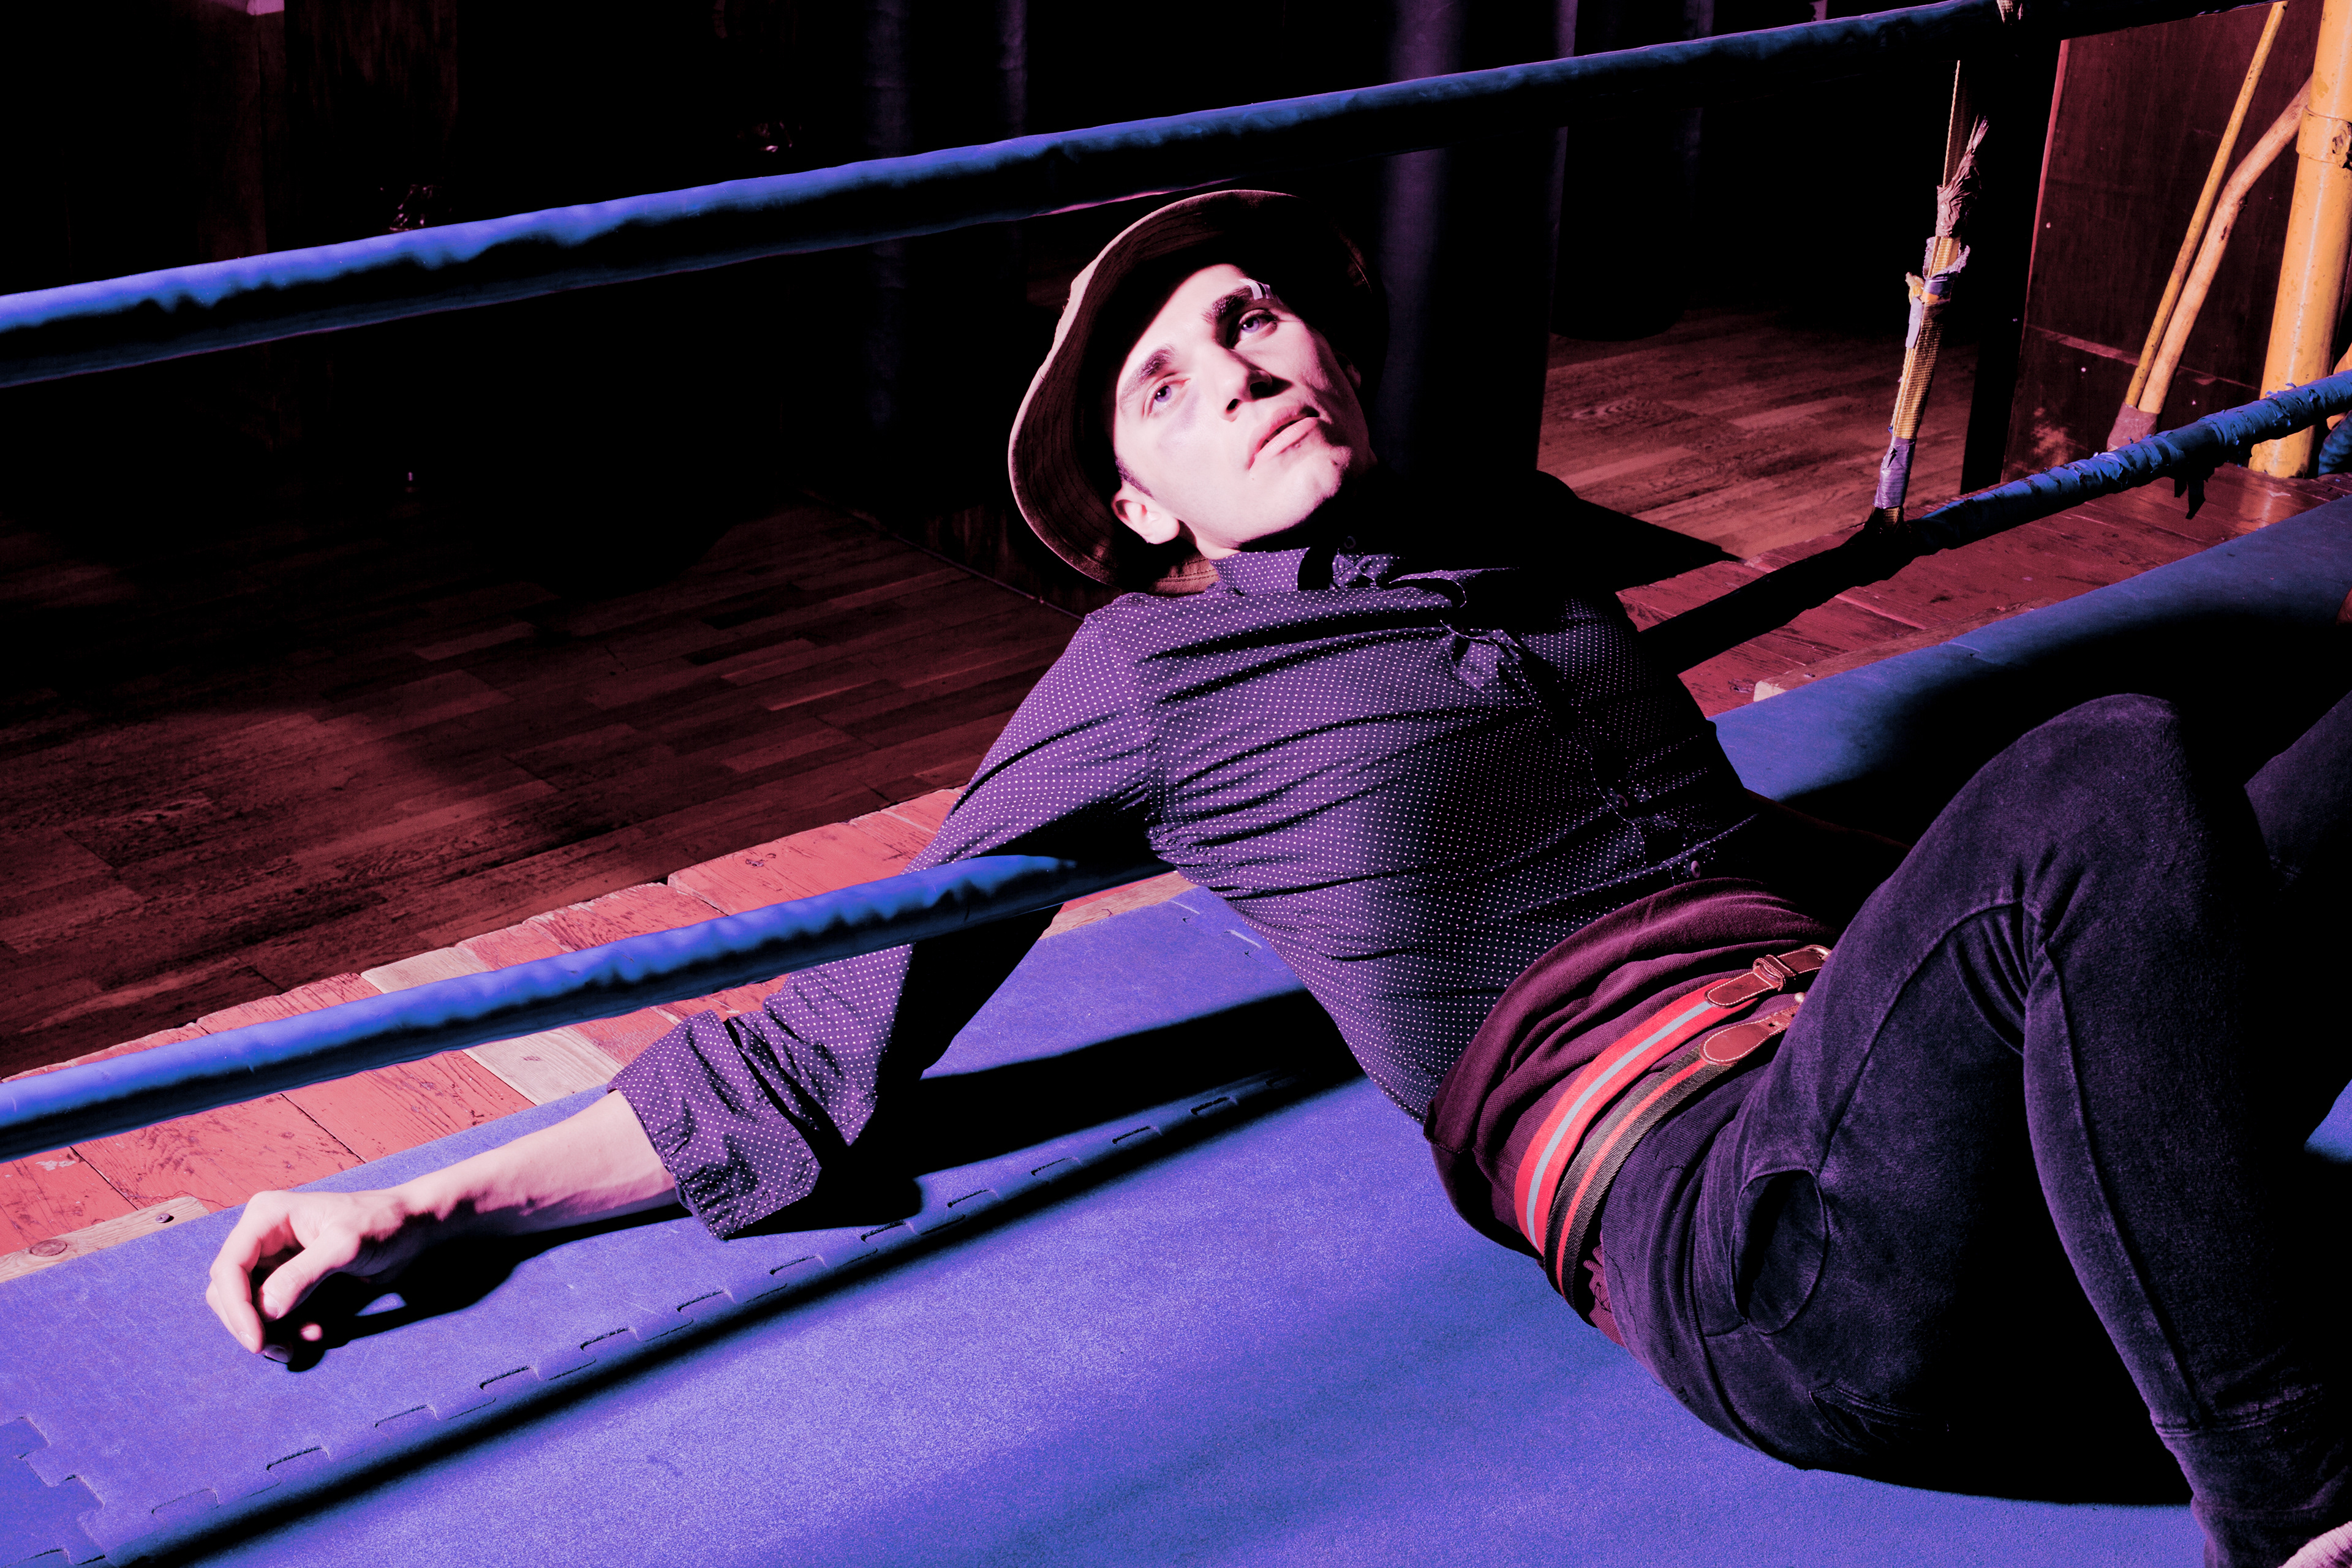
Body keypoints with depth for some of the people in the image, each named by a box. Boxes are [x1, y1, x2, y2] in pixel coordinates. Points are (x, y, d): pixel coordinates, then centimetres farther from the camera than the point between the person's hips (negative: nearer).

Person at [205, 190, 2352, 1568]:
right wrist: (421, 1206, 2)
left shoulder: (1522, 541, 21)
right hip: (1747, 1237, -7)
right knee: (2121, 773, -32)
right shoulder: (1150, 672, 6)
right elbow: (825, 1055, 6)